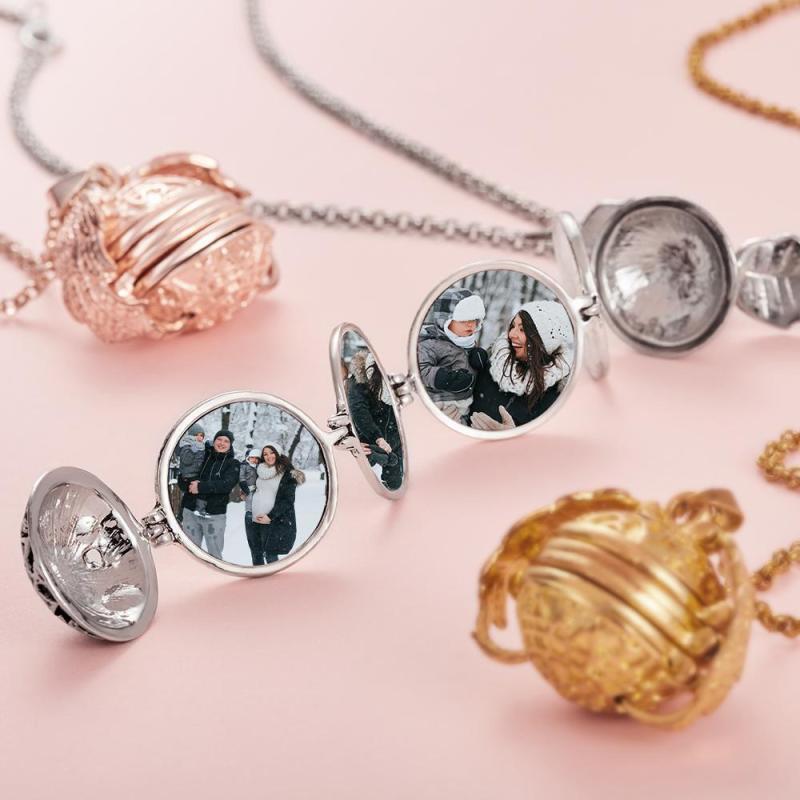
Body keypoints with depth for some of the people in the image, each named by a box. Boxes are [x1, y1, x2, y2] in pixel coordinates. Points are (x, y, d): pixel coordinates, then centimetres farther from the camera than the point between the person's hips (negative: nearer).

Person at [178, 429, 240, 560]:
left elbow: (226, 484, -16)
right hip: (190, 511, 2)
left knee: (214, 554, 3)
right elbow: (182, 479, 9)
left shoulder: (233, 464, 1)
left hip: (214, 515, -2)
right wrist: (190, 484, -14)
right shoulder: (201, 457, 7)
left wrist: (201, 487, -21)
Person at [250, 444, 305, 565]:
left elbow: (287, 500, -11)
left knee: (270, 555, -8)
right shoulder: (261, 471, 12)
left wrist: (270, 517, -17)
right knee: (257, 554, 9)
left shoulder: (288, 474, -6)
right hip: (256, 520, 6)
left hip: (276, 522, -6)